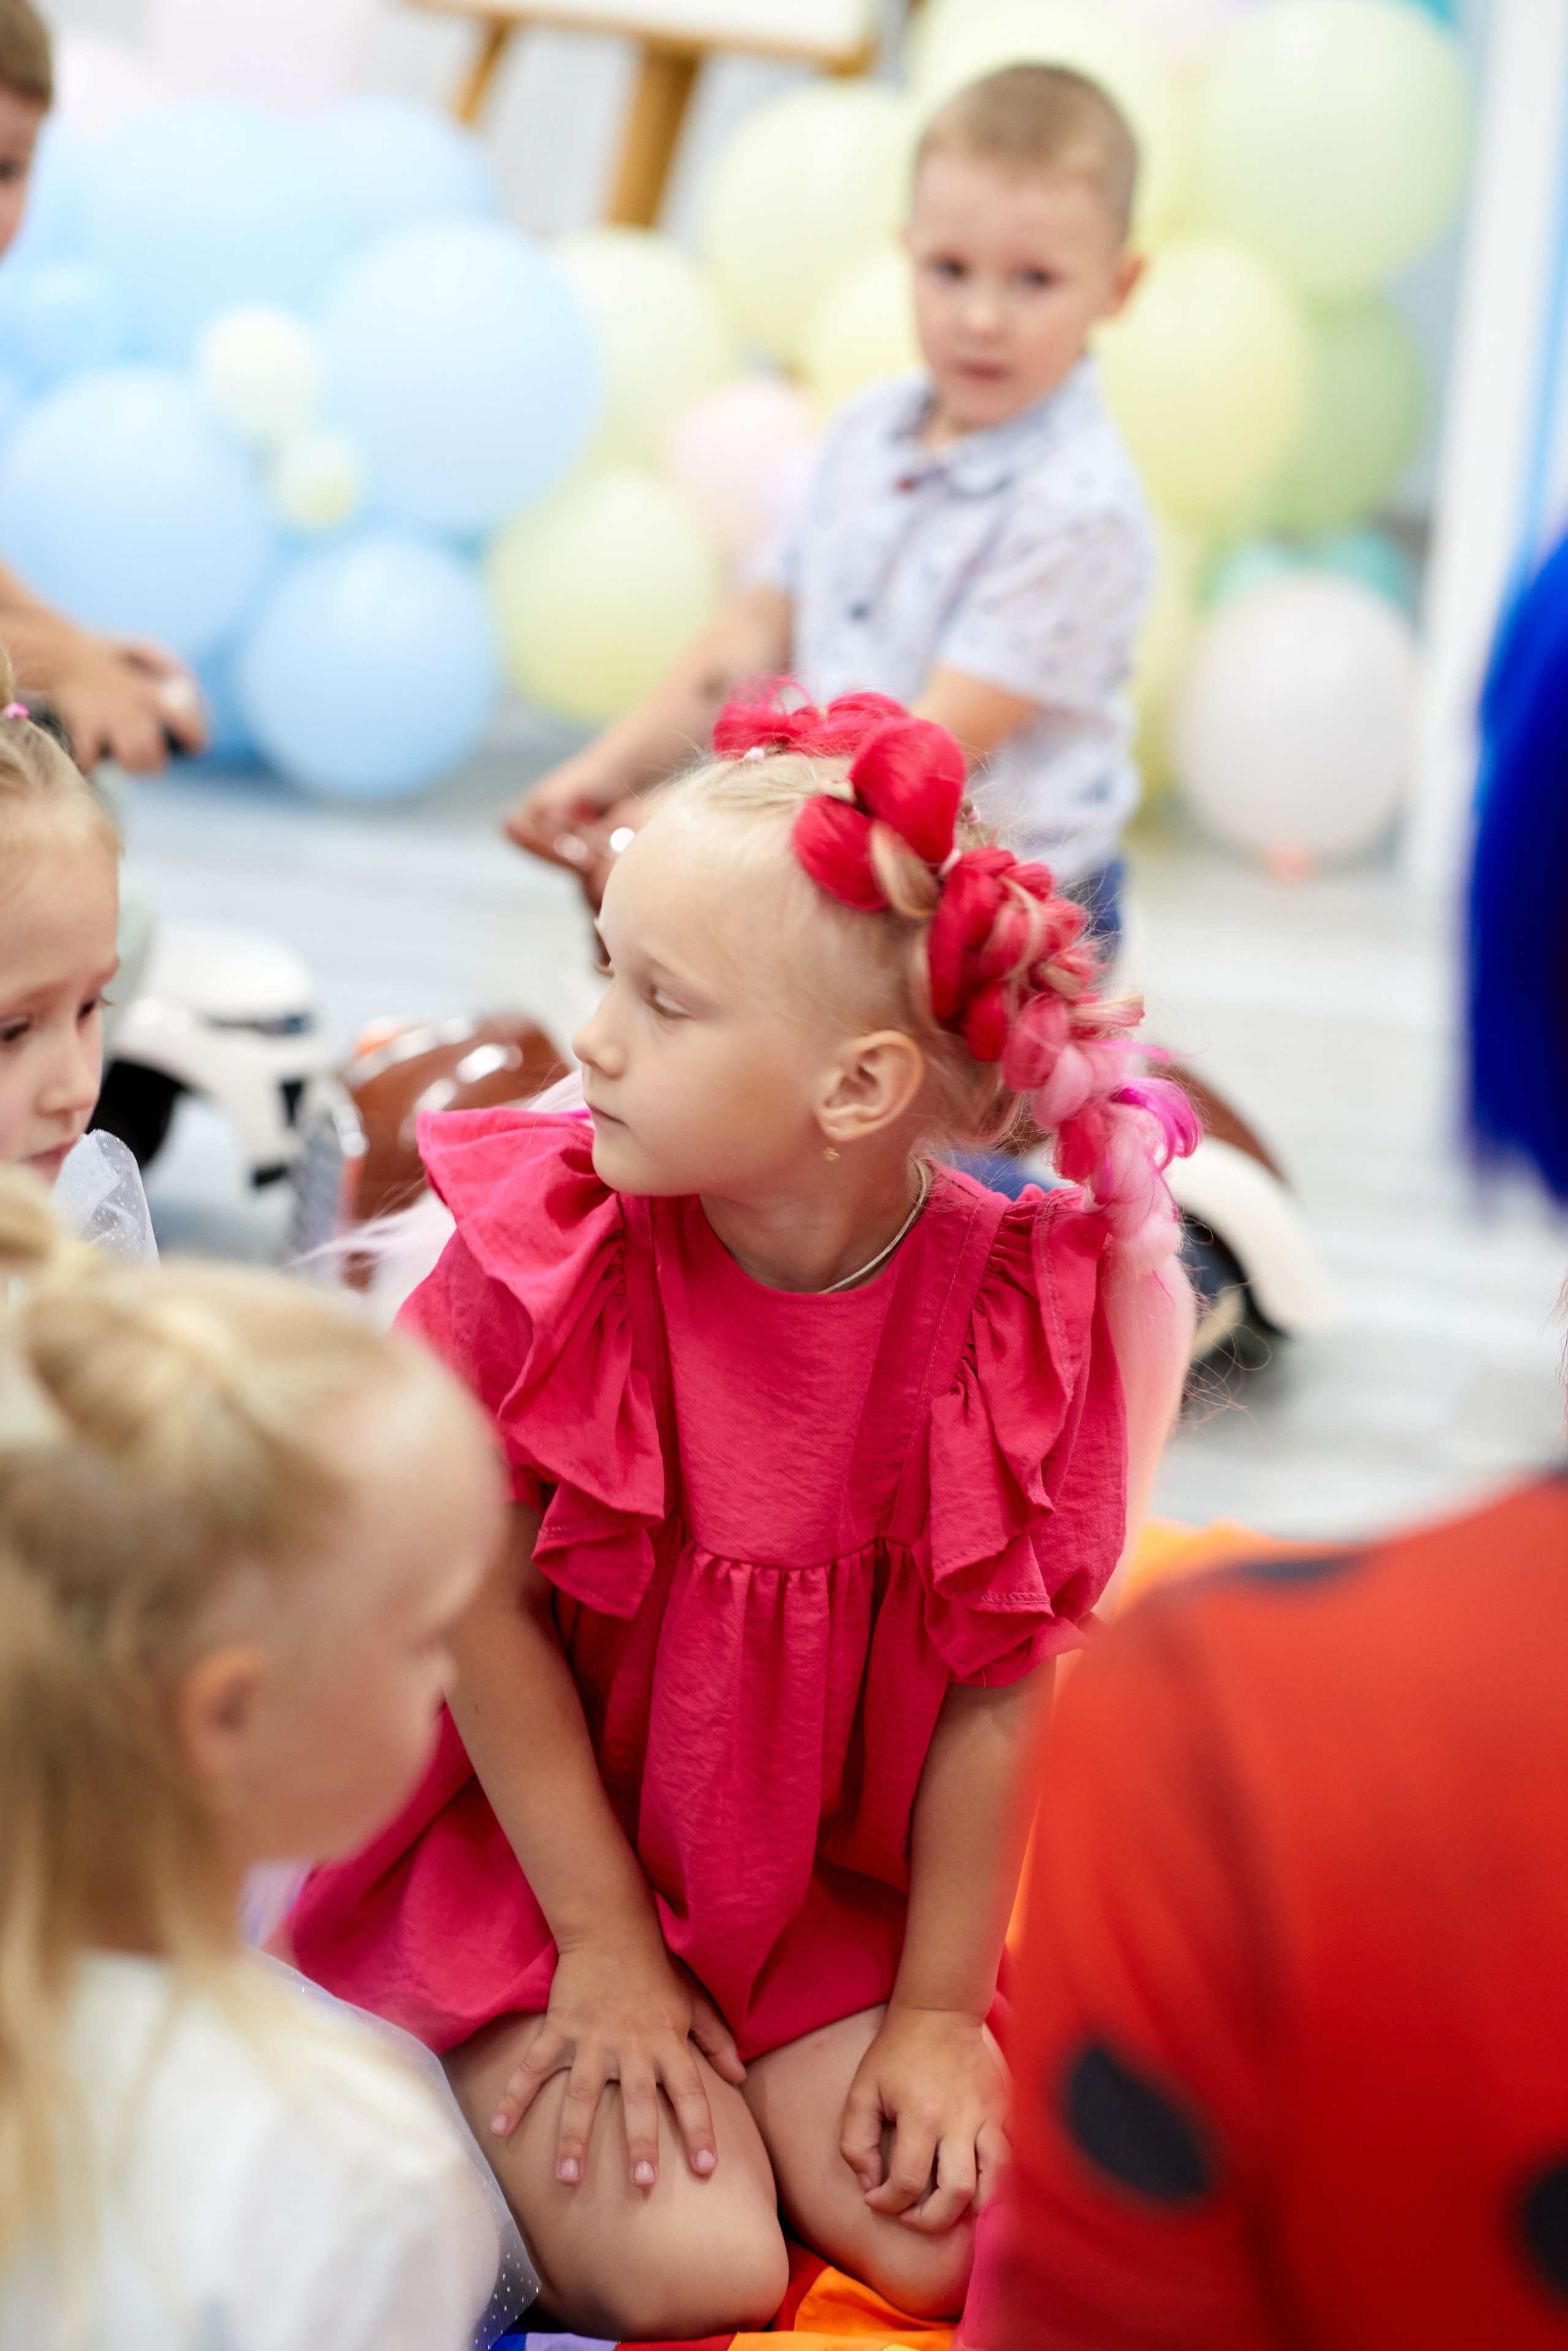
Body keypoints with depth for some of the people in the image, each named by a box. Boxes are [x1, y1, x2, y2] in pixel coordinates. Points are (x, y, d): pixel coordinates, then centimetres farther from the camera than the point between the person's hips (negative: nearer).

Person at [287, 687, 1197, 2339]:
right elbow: (487, 1603, -12)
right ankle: (530, 2091, 12)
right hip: (543, 1837, -2)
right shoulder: (540, 1255, -21)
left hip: (826, 1880, 2)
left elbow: (995, 1687, -9)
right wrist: (606, 1949, -9)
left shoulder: (1015, 1316, -19)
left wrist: (940, 2015, -4)